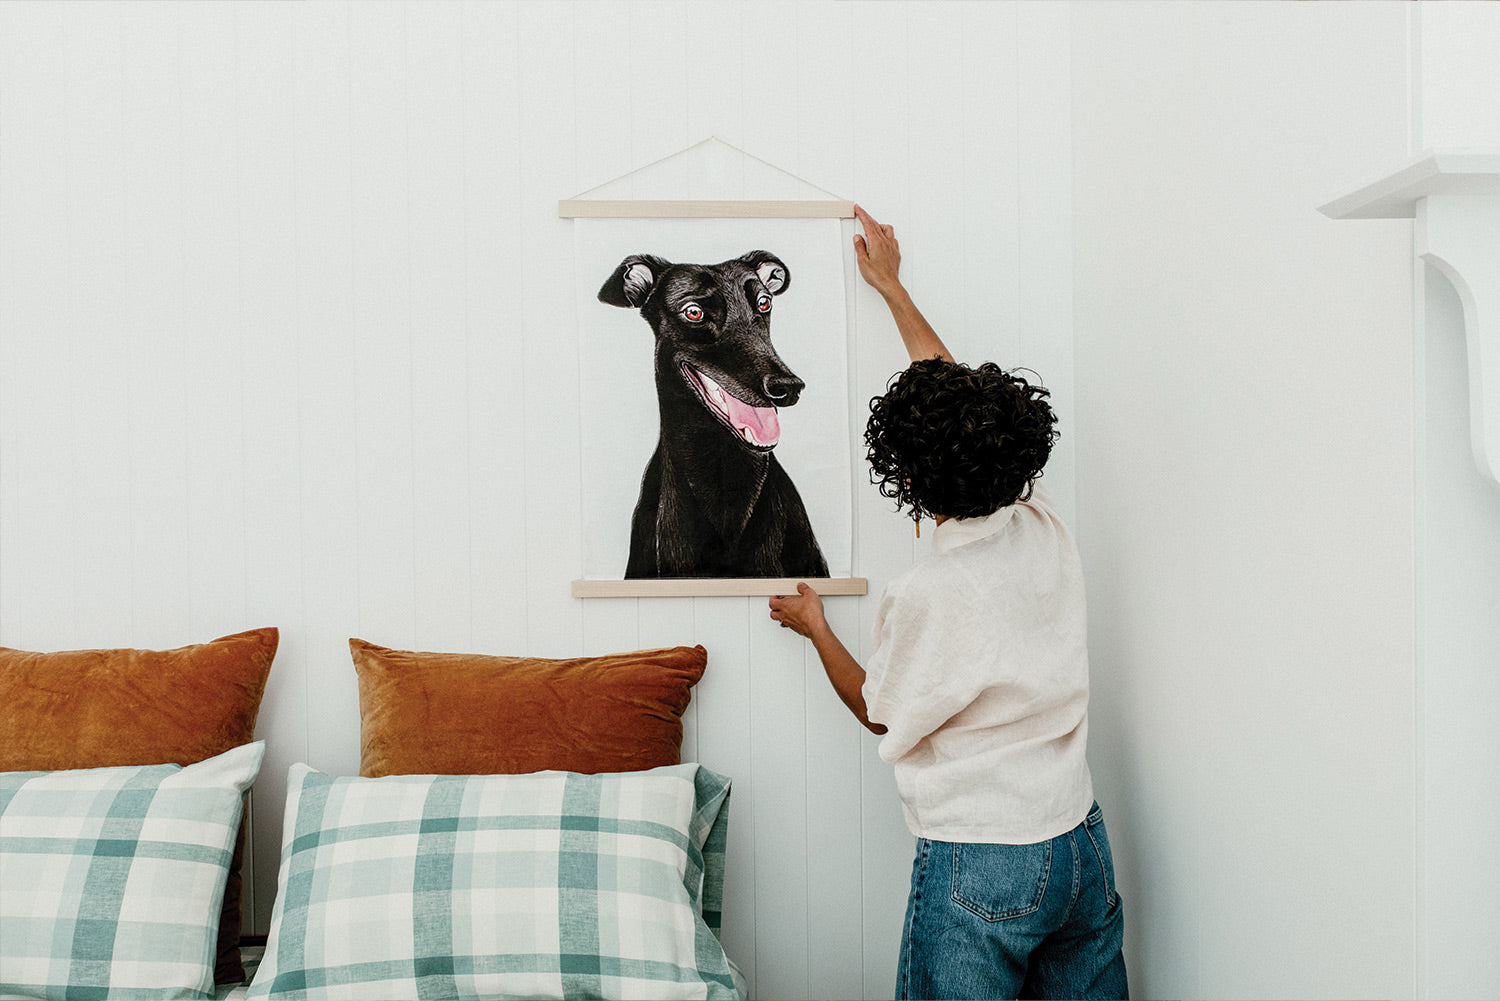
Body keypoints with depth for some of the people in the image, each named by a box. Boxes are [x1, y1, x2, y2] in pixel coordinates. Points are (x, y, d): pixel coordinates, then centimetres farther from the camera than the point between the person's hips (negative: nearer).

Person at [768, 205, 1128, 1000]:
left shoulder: (928, 596, -22)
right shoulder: (1046, 532, -4)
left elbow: (882, 715, -3)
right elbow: (959, 394, 10)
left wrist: (815, 627, 14)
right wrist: (890, 287, 22)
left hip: (980, 867, -6)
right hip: (1083, 845, 6)